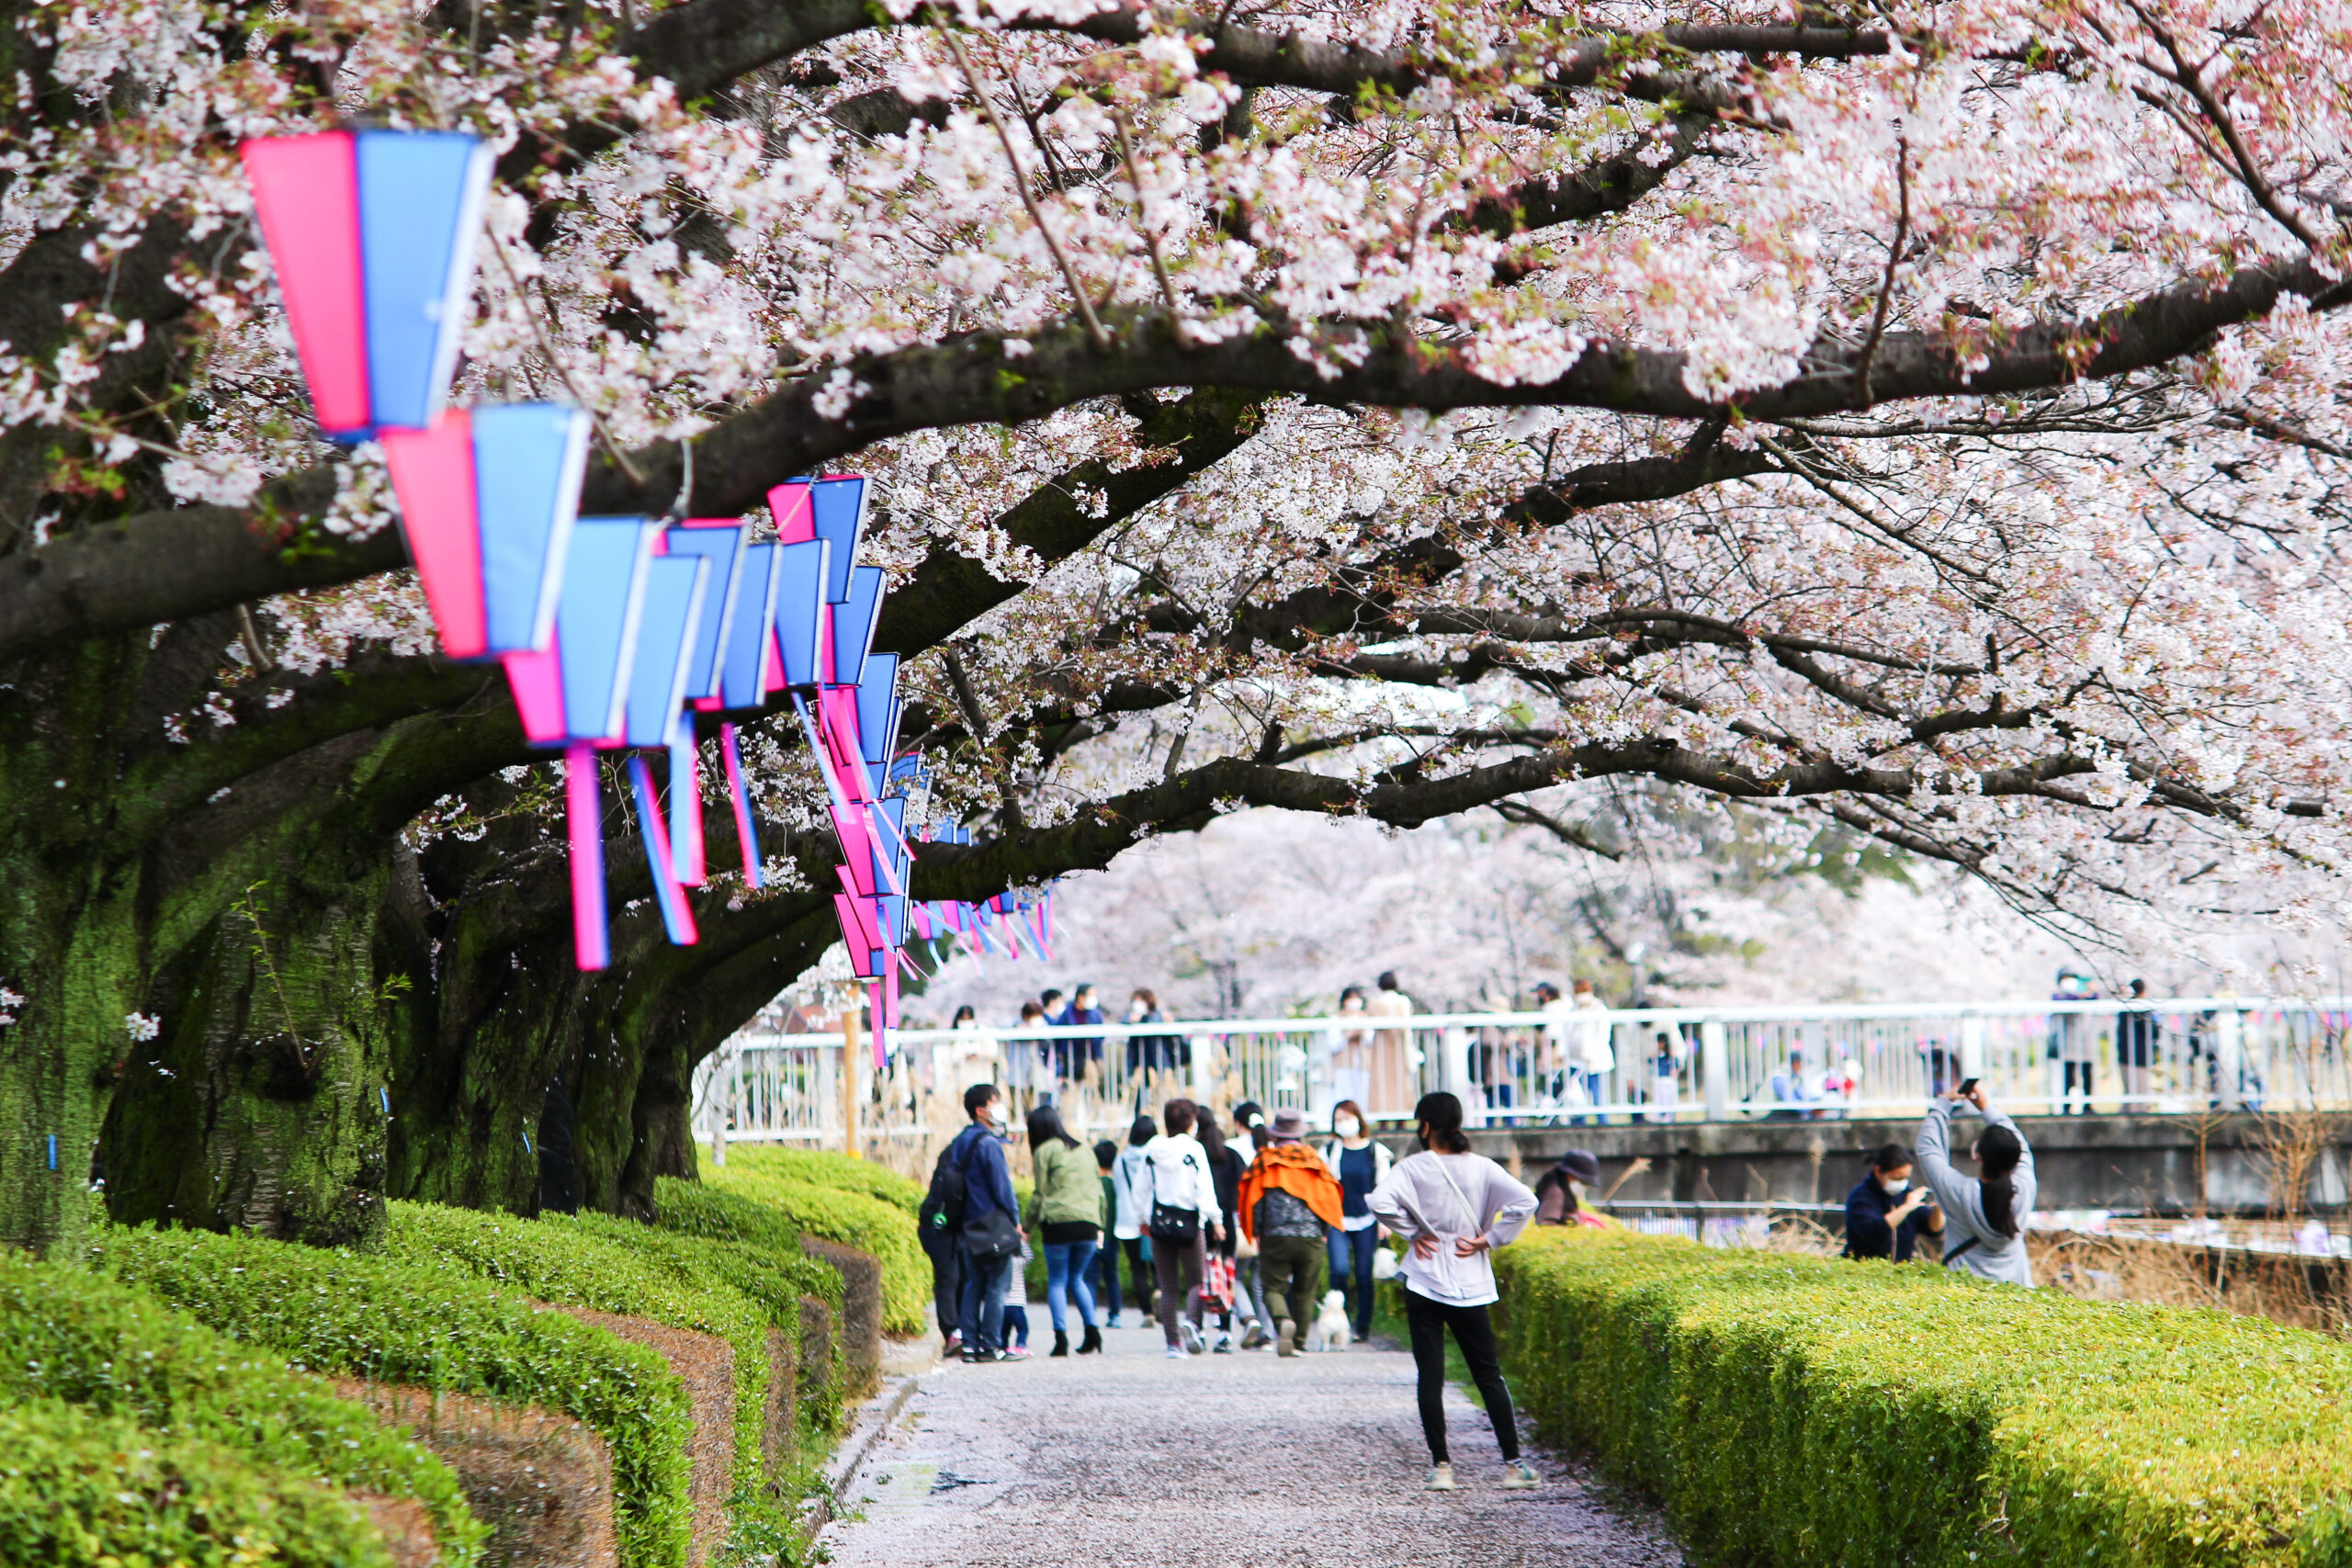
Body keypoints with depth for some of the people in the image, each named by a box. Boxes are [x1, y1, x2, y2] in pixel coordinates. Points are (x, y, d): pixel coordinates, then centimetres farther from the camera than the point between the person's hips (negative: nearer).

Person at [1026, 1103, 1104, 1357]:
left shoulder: (1045, 1151, 1)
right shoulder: (1085, 1150, 17)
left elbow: (1039, 1193, -2)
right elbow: (1098, 1190, 17)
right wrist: (1100, 1227, 21)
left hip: (1058, 1223, -5)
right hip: (1088, 1223, 5)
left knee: (1057, 1281, 3)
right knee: (1076, 1279, 17)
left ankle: (1061, 1336, -9)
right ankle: (1091, 1329, 1)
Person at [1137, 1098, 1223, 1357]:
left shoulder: (1150, 1151, 3)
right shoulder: (1194, 1149, -9)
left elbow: (1142, 1191, 9)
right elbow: (1205, 1189, -10)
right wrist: (1215, 1220, -2)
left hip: (1160, 1222, 3)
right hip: (1189, 1223, -3)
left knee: (1168, 1287, 8)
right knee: (1196, 1280, 7)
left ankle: (1173, 1341, 5)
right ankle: (1190, 1321, -21)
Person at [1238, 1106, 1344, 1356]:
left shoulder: (1265, 1160, 2)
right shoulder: (1315, 1162, 7)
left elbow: (1253, 1199, -2)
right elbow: (1330, 1200, 6)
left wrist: (1256, 1233, 6)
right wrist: (1321, 1231, 17)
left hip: (1275, 1236, -2)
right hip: (1311, 1237, 2)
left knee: (1273, 1287, 4)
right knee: (1304, 1291, 12)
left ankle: (1282, 1320, -25)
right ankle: (1299, 1342, 10)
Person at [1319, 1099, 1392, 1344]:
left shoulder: (1376, 1151, 5)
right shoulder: (1329, 1151, 7)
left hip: (1366, 1222, 0)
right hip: (1338, 1220, 0)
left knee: (1364, 1275, -1)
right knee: (1339, 1269, -16)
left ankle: (1363, 1327, 10)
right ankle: (1342, 1318, 1)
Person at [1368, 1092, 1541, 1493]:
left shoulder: (1412, 1167, -6)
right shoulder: (1480, 1168, 0)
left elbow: (1381, 1201, -21)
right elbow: (1524, 1201, -10)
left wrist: (1412, 1233, -7)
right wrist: (1490, 1238, -2)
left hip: (1424, 1283, -2)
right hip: (1470, 1286, 2)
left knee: (1430, 1376, 3)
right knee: (1489, 1376, 9)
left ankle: (1441, 1465, 0)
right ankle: (1513, 1464, 5)